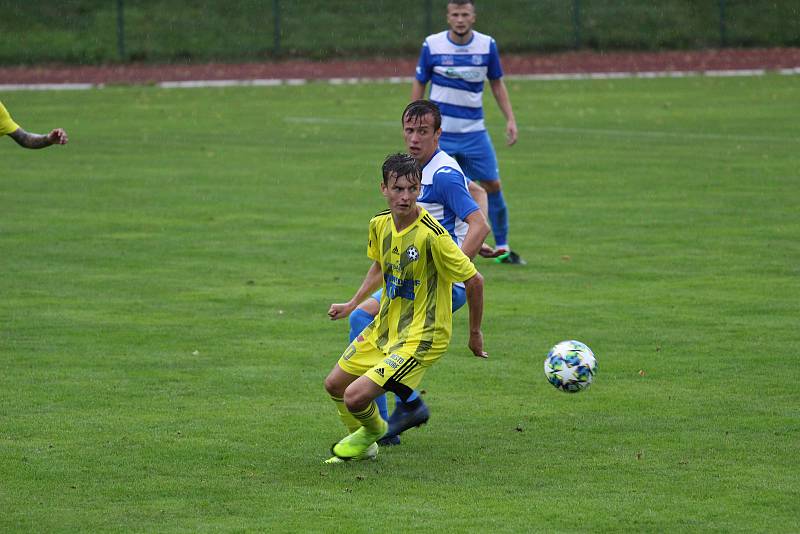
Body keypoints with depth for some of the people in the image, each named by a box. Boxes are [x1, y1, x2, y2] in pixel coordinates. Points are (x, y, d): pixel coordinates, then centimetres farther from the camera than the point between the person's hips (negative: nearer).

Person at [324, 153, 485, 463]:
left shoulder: (432, 235, -26)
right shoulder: (380, 224, -3)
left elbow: (474, 280, -18)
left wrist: (475, 333, -9)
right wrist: (352, 305, 17)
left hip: (421, 338, -8)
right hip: (383, 329, 8)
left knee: (355, 397, -17)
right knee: (334, 385, 18)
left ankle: (373, 429, 20)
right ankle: (362, 446, 44)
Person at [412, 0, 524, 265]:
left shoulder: (487, 45, -1)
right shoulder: (432, 45, -6)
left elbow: (497, 83, 11)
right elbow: (419, 84, 4)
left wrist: (510, 119, 4)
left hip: (474, 131, 2)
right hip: (439, 131, -2)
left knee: (492, 185, 1)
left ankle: (502, 248, 14)